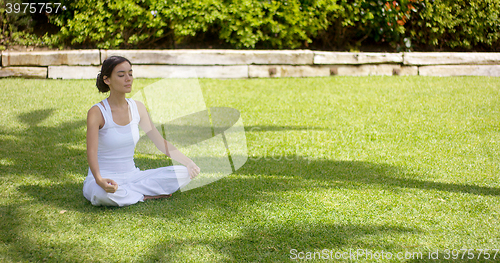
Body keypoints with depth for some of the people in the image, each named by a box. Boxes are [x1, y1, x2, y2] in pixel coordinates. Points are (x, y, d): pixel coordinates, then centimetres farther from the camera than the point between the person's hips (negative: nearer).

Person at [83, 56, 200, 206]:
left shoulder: (137, 108, 4)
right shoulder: (97, 112, -13)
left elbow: (160, 142, 8)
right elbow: (91, 152, -24)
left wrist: (188, 163, -4)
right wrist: (99, 180, -43)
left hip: (131, 175, 5)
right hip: (105, 180, -5)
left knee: (183, 173, -11)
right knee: (102, 193, -42)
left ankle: (126, 192, -13)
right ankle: (147, 195, -15)